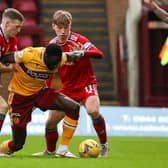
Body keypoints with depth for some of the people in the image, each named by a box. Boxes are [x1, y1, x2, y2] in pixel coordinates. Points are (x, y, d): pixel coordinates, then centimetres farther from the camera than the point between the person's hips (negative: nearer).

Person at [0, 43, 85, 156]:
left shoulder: (59, 59, -14)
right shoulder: (29, 55, -29)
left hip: (40, 92, 5)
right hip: (20, 95, -5)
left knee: (74, 108, -18)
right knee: (17, 144, -6)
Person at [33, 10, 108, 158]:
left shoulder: (78, 40, -16)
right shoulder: (52, 45, -1)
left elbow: (99, 54, -31)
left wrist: (83, 52, -50)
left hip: (86, 83, -5)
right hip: (67, 88, 5)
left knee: (93, 110, -32)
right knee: (51, 121, 3)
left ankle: (104, 145, -12)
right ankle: (50, 151, 31)